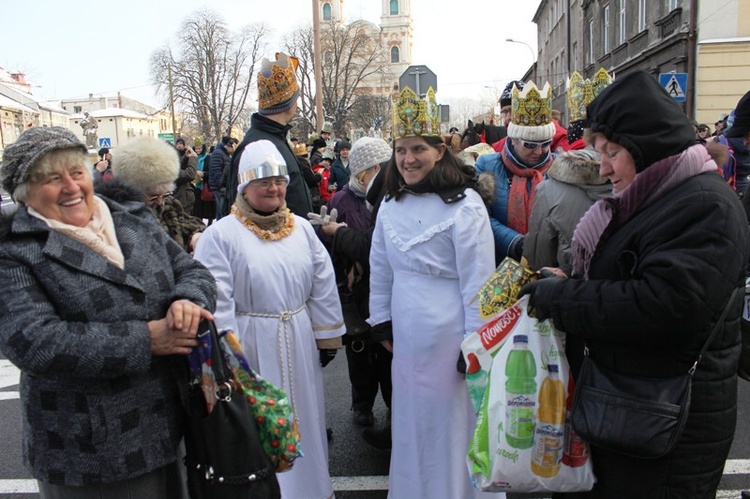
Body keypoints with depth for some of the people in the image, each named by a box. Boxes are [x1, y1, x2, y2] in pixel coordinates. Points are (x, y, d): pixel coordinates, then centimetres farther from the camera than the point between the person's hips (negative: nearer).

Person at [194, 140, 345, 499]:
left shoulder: (301, 228, 5)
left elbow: (323, 287, 8)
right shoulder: (221, 234, -10)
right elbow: (216, 301, -13)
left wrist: (327, 337, 8)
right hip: (251, 345, -4)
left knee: (304, 416, 19)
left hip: (300, 342, 5)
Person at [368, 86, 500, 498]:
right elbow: (380, 269, 11)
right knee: (411, 423, 20)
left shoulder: (464, 204, -13)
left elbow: (477, 279, -14)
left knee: (450, 426, 9)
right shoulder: (391, 204, 5)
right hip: (406, 336, 6)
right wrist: (382, 324, 11)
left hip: (448, 336, -6)